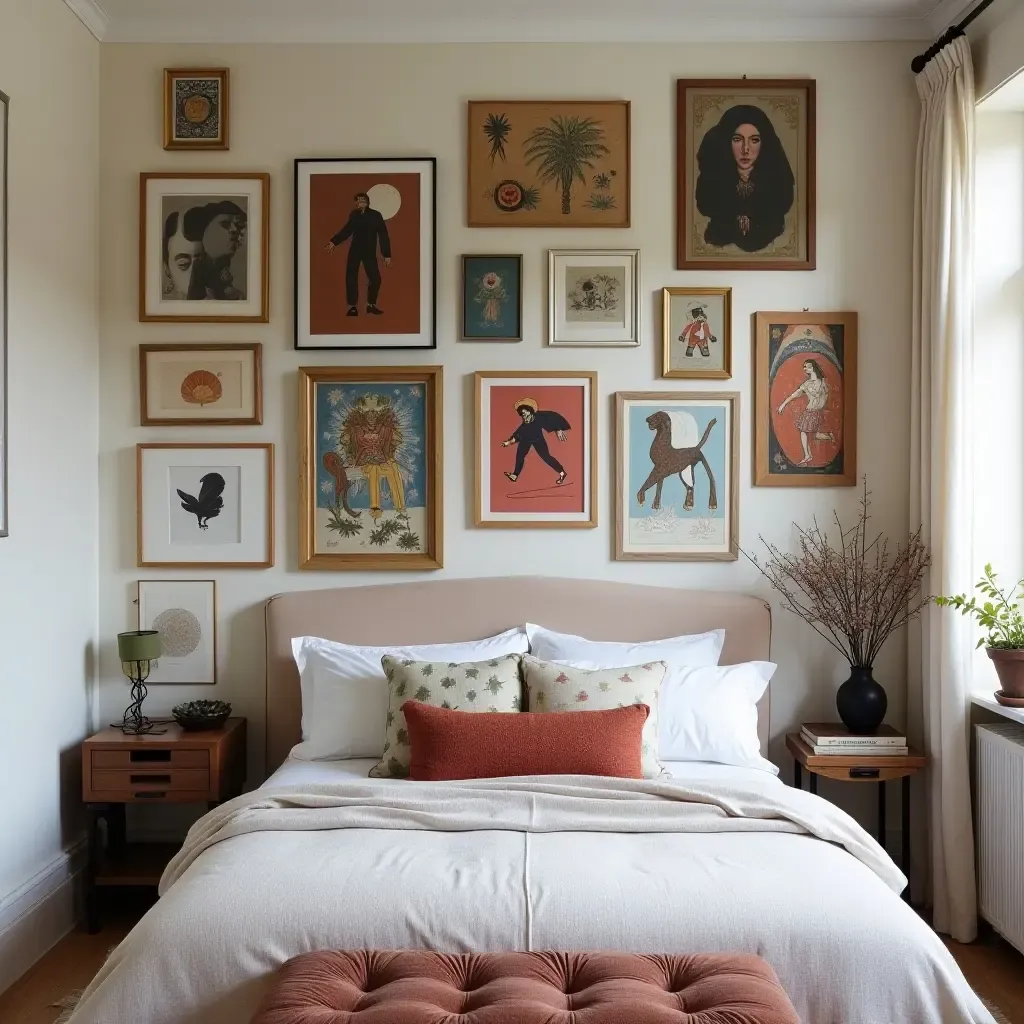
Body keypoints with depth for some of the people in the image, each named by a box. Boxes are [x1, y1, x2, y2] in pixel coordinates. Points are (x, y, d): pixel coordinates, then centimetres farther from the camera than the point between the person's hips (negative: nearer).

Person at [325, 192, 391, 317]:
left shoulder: (375, 215, -9)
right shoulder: (354, 214, -3)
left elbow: (383, 235, -8)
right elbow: (347, 230, 11)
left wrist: (387, 255, -10)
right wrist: (334, 242, 4)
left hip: (369, 252, -1)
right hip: (355, 250, 2)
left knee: (375, 278, -5)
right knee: (351, 278, -2)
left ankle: (371, 305, 16)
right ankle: (353, 307, 7)